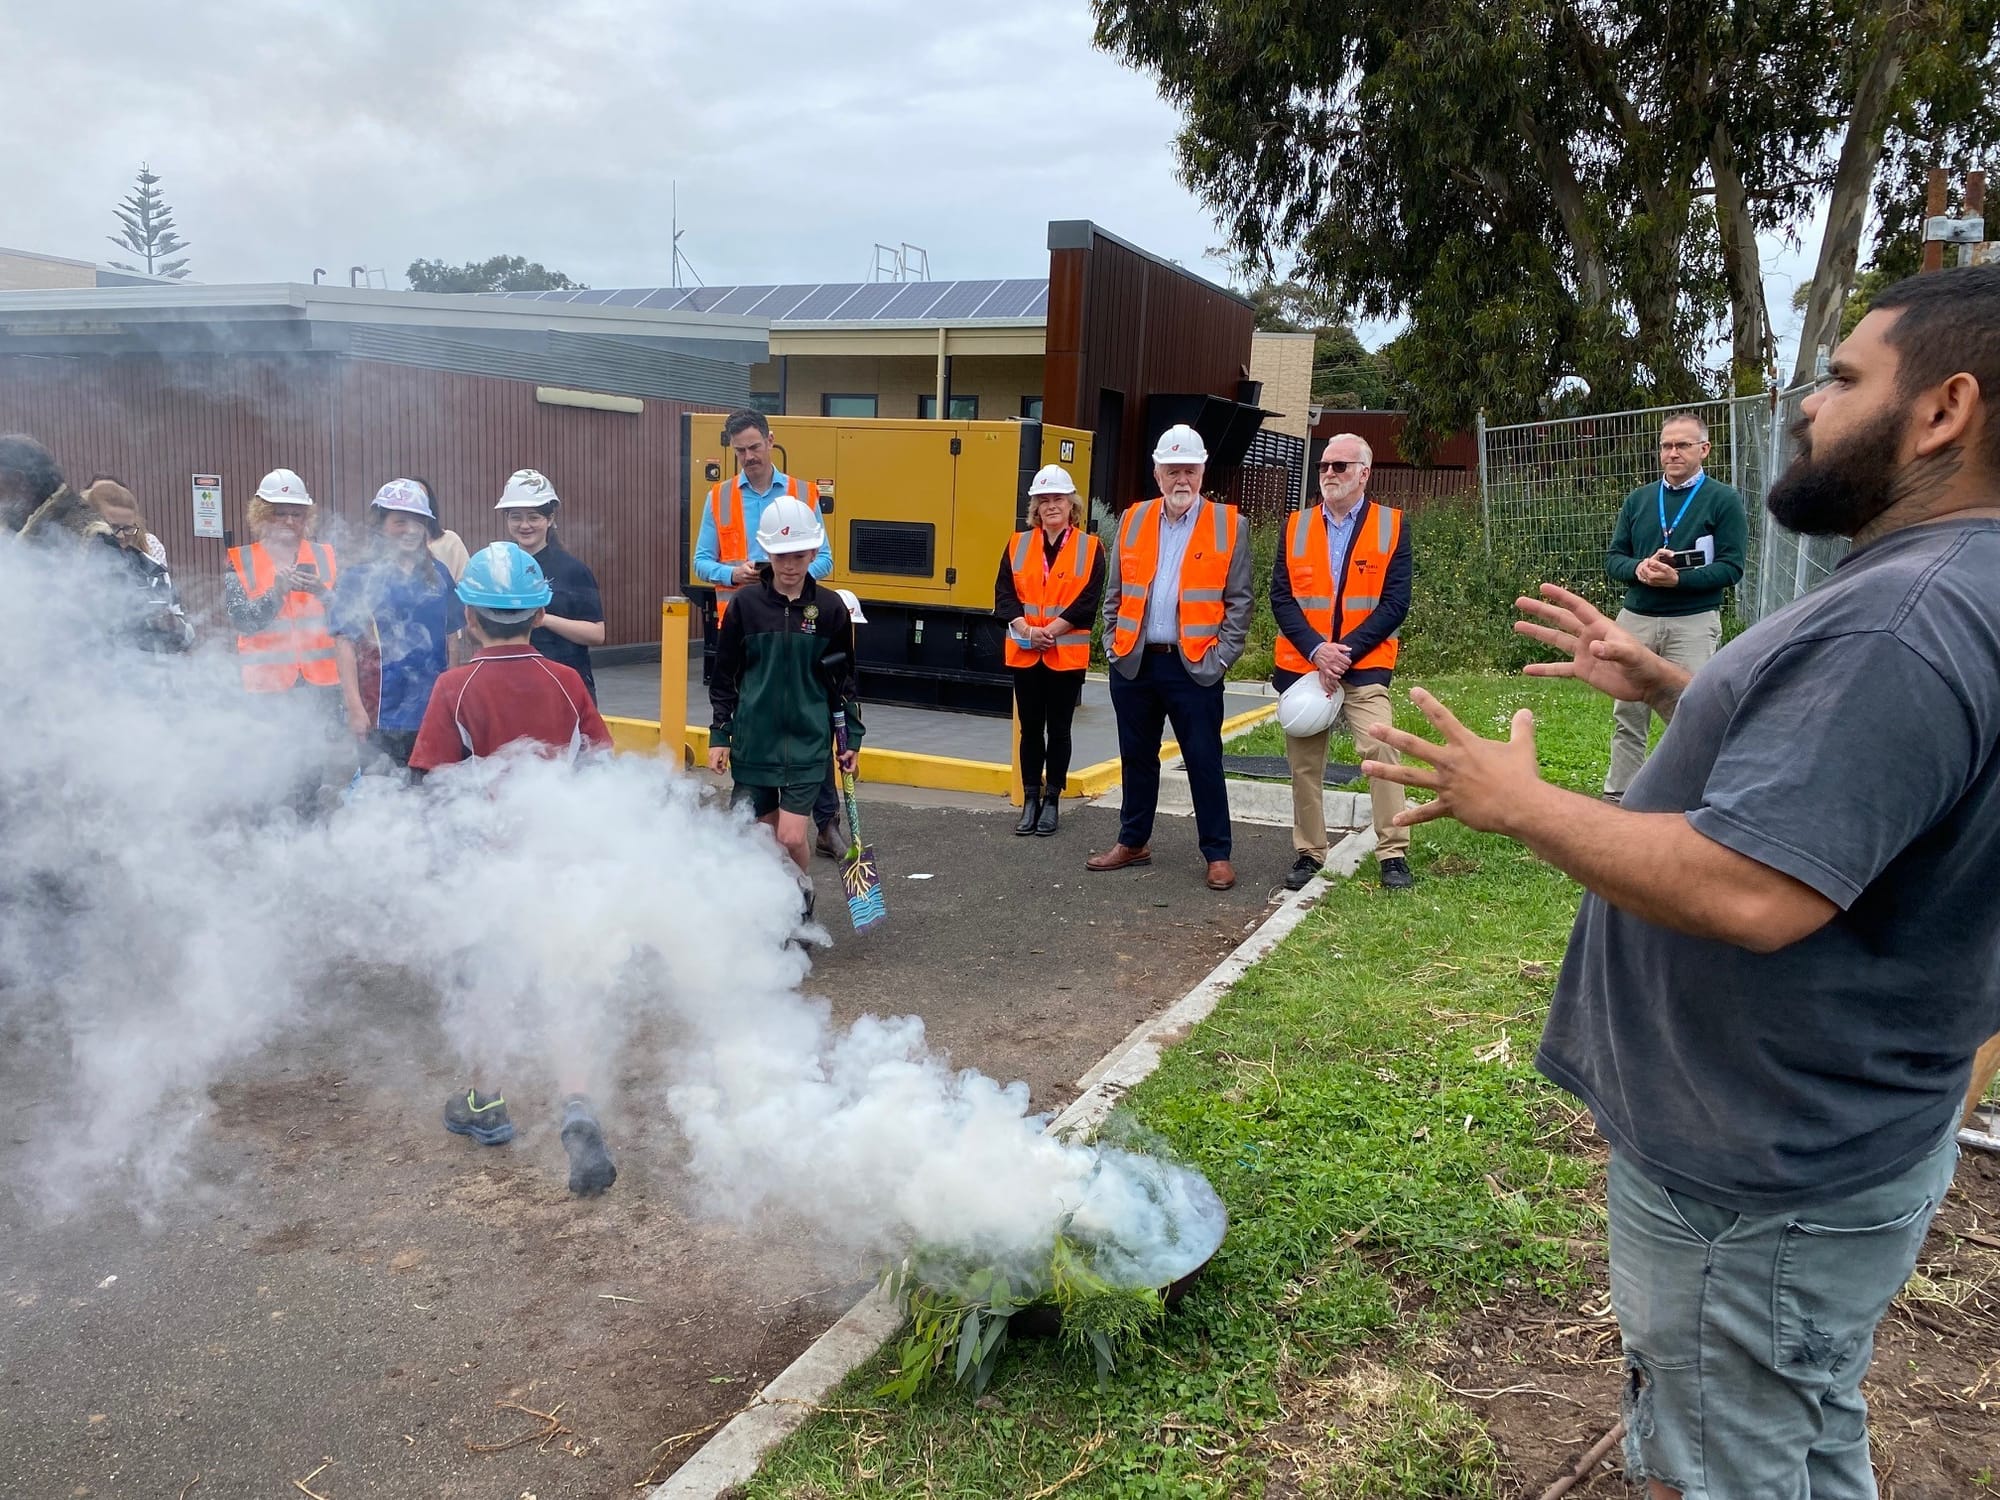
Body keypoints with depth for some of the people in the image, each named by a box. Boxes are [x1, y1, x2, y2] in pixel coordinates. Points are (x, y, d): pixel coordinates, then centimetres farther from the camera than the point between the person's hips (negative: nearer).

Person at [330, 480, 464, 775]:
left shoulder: (439, 574, 10)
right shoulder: (360, 578, -3)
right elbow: (344, 643, -7)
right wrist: (355, 709, -13)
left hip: (435, 712, 4)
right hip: (385, 716, -4)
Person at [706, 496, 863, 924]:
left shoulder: (830, 608, -2)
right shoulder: (746, 604, -2)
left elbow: (844, 679, 6)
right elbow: (723, 676, 4)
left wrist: (852, 737, 7)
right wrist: (719, 735, 2)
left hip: (807, 743, -1)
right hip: (754, 741, 1)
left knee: (791, 838, -8)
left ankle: (802, 902, 21)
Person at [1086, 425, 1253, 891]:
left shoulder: (1228, 525, 0)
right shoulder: (1132, 520, 9)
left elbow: (1239, 601, -1)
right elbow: (1114, 594, 14)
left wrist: (1220, 658, -8)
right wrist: (1114, 645, 6)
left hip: (1194, 667, -4)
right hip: (1133, 663, 4)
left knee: (1204, 761, 0)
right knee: (1136, 757, 13)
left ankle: (1218, 855, 10)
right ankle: (1133, 842, 27)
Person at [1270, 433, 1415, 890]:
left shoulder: (1392, 525, 2)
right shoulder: (1296, 525, 9)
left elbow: (1395, 603, -5)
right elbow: (1281, 597, 2)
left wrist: (1346, 651, -14)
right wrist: (1316, 649, -12)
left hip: (1364, 666, -3)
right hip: (1302, 664, 3)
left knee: (1380, 749, -17)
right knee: (1303, 762, 6)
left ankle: (1393, 854, -9)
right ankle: (1308, 853, 18)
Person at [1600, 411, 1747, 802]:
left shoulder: (1723, 500, -2)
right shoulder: (1638, 499, 12)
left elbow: (1731, 567, -8)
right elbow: (1613, 558, 10)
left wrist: (1678, 579, -22)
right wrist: (1638, 569, -13)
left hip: (1693, 623, -4)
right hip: (1635, 619, 4)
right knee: (1628, 716, 9)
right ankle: (1617, 797, 18)